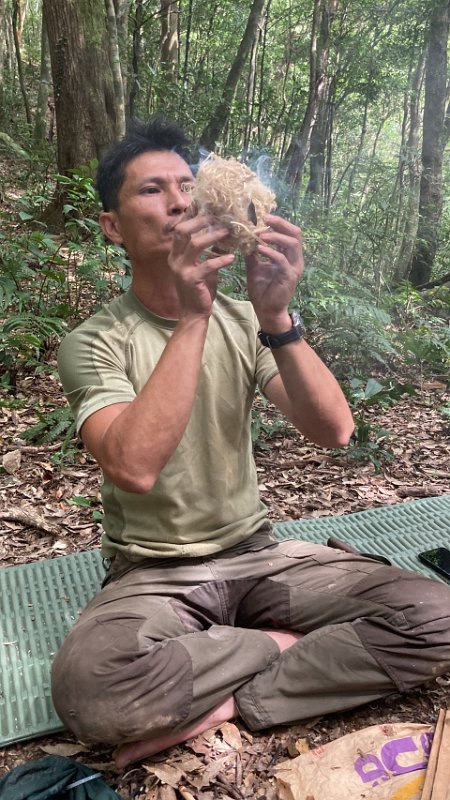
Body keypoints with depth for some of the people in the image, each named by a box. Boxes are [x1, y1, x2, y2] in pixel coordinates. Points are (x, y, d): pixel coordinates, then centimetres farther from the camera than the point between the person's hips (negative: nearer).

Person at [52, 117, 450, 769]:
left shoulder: (243, 321, 2)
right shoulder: (93, 344, -9)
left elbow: (334, 431, -13)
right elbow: (133, 469, -28)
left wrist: (276, 317, -27)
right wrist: (192, 317, -29)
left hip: (257, 554, 3)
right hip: (153, 574, -2)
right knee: (88, 686, -35)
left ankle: (219, 705, -9)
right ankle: (286, 645, -8)